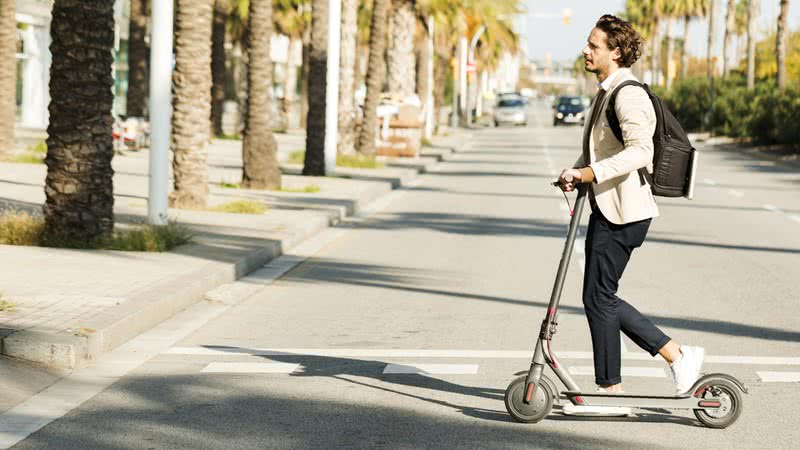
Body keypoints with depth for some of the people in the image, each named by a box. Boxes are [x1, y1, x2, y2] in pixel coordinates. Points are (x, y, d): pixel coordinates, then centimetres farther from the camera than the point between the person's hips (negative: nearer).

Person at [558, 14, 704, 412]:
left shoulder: (628, 95, -16)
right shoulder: (605, 93, 16)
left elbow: (640, 151, -28)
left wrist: (590, 173, -29)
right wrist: (575, 173, 5)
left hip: (623, 212, -10)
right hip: (606, 208, 10)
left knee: (598, 296, -4)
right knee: (601, 297, 11)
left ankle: (610, 388, 7)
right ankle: (677, 356, 16)